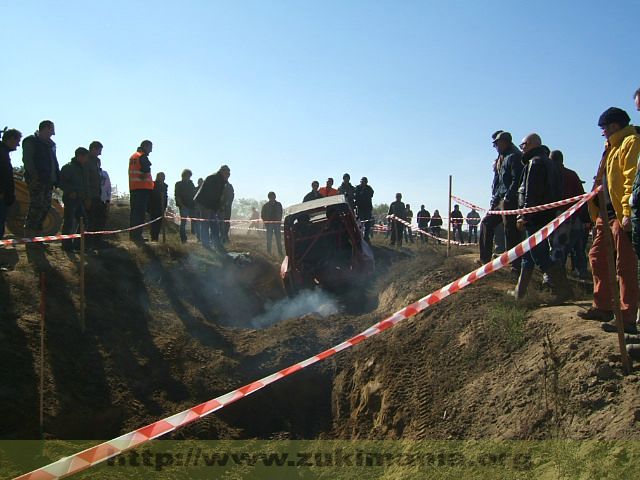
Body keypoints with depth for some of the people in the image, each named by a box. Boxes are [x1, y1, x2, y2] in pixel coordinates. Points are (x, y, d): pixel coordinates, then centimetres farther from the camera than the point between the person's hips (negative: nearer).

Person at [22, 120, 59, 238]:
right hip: (37, 180, -8)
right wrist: (34, 176, -18)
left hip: (48, 181, 8)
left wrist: (57, 178, 11)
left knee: (45, 207, 6)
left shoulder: (50, 144, 23)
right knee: (36, 207, -13)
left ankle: (36, 236, 11)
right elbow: (27, 160, -9)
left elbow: (54, 163, 24)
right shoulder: (31, 141, 0)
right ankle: (29, 237, -12)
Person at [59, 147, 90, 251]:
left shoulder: (82, 169, 19)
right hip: (70, 198, -8)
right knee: (69, 221, -6)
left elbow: (85, 185, 22)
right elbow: (62, 183, -12)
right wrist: (70, 192, -21)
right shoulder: (68, 167, -6)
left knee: (82, 220, 7)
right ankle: (67, 244, -3)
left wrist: (86, 198, 13)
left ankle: (77, 243, 14)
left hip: (80, 199, 8)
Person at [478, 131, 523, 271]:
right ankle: (485, 258, 17)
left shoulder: (514, 157, -8)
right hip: (499, 201, 10)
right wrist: (494, 198, 13)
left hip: (509, 201, -10)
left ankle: (516, 265, -3)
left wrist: (507, 198, -21)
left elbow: (517, 180, -18)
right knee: (487, 223, 11)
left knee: (511, 232, -9)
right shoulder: (500, 159, 20)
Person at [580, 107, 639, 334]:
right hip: (607, 212, 10)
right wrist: (597, 210, 19)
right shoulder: (612, 146, 23)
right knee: (597, 256, 14)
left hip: (622, 214, -10)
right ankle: (603, 307, 24)